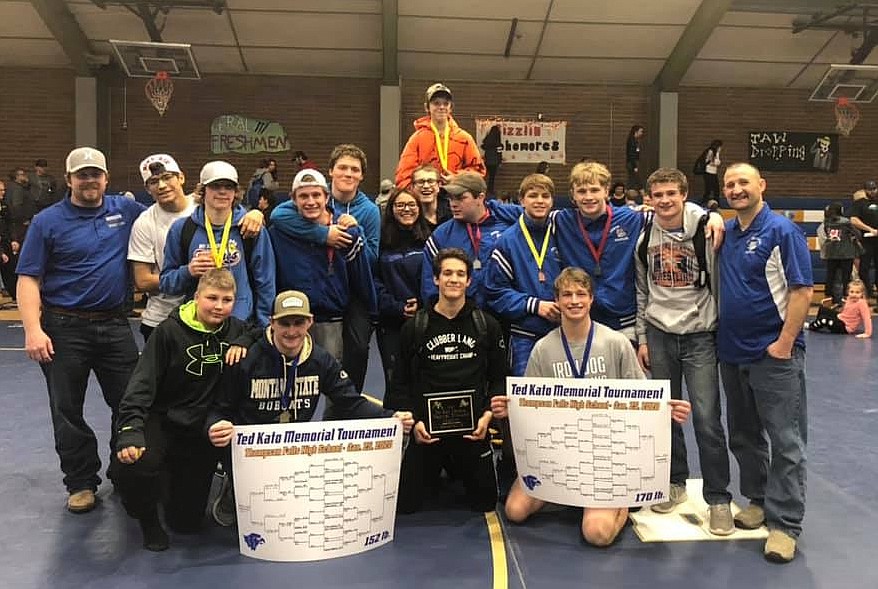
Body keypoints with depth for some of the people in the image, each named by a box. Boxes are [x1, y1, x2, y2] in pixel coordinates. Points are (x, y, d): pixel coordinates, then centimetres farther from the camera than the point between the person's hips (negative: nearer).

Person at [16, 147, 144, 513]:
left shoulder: (125, 209, 4)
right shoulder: (48, 221, -4)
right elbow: (28, 279, -6)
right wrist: (33, 329, -16)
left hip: (116, 325, 2)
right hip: (65, 328, -2)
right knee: (67, 410, 7)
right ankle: (81, 482, 22)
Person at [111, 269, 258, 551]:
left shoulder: (234, 329, -1)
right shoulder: (170, 330, -13)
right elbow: (142, 382, -17)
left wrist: (244, 342, -8)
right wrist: (130, 429, -31)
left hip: (203, 431, 3)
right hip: (162, 420, -3)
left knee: (187, 522, 6)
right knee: (132, 466, -36)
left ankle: (174, 479, 41)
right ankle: (145, 514, 1)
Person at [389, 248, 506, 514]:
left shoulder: (487, 325, 3)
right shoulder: (414, 327, 2)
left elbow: (499, 379, 6)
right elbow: (400, 382, 4)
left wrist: (488, 414, -9)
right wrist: (413, 421, -9)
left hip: (472, 428, 0)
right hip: (427, 428, 0)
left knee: (485, 502, 7)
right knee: (406, 503, 2)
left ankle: (458, 470, 37)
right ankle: (434, 472, 34)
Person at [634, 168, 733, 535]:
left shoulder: (704, 232, -5)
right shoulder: (644, 238, 5)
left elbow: (717, 286, -1)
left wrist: (722, 335, -1)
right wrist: (642, 338, 7)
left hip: (699, 335, -3)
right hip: (659, 335, 3)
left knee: (707, 417, -6)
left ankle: (718, 498, 7)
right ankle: (675, 483, 28)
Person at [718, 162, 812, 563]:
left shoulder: (781, 231, -9)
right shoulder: (725, 232, 9)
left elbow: (802, 290, -14)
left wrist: (785, 343, -17)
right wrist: (720, 336, 8)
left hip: (773, 354, -7)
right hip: (732, 352, 7)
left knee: (785, 441, -1)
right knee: (743, 435, 17)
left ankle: (783, 524, 6)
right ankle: (758, 499, 33)